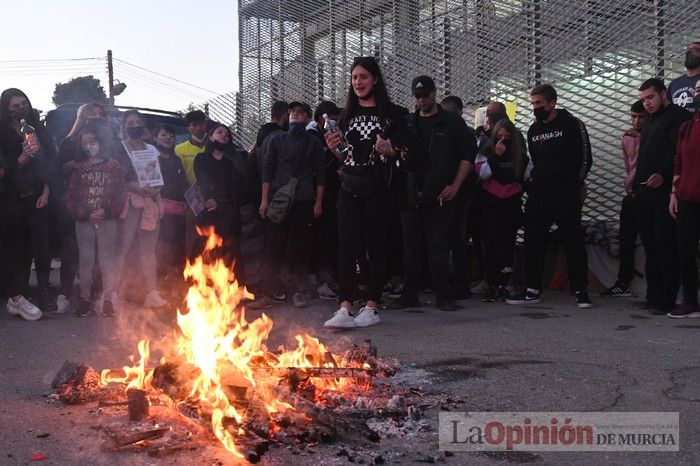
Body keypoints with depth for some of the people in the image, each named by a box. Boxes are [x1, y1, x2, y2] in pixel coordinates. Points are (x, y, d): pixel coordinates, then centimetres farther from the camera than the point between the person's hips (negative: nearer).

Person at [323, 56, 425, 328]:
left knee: (376, 246, 1)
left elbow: (412, 153, -1)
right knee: (347, 246, -6)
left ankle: (372, 308, 9)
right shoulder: (347, 114, 15)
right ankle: (345, 308, -10)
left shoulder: (392, 114, 2)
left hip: (377, 188, -3)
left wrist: (392, 150, -19)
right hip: (349, 188, 3)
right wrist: (333, 147, -1)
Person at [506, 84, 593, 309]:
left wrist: (575, 185, -3)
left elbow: (585, 157, -1)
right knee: (533, 241, 4)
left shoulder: (572, 125, -1)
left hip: (566, 196, -5)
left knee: (574, 242, -3)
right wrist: (532, 184, 12)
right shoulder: (533, 130, 16)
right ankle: (532, 289, 12)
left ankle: (581, 291, 3)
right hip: (538, 195, 6)